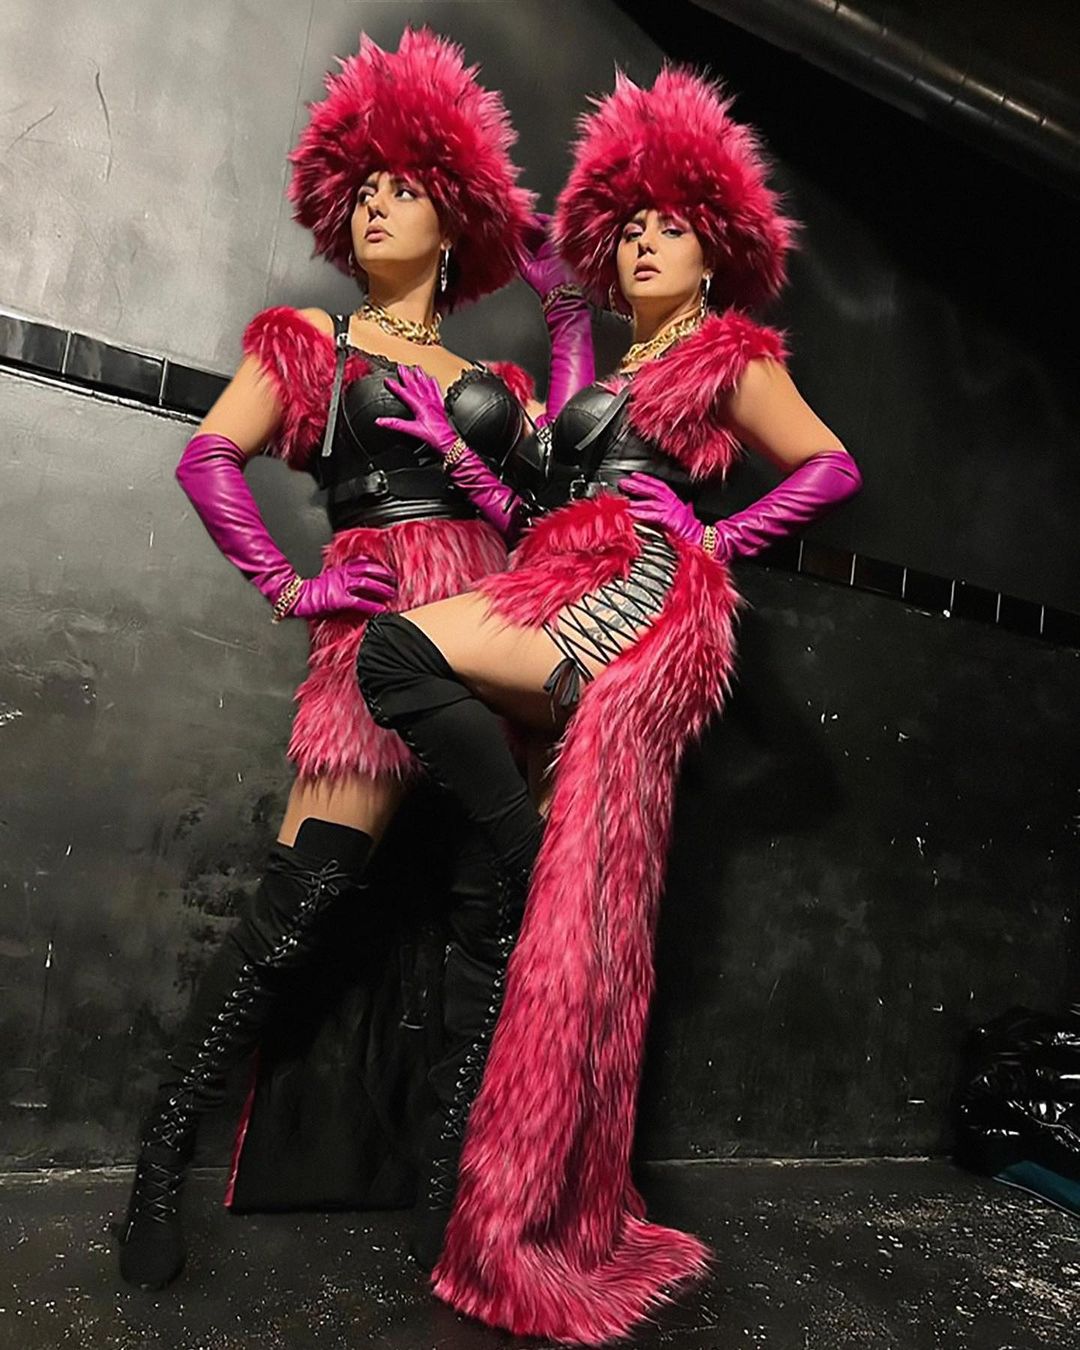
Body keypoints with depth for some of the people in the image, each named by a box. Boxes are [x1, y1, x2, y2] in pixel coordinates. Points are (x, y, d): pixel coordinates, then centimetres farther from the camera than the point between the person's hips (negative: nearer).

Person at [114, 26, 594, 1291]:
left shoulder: (488, 379, 25)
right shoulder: (309, 339, 17)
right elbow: (208, 456, 6)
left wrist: (567, 307, 19)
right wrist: (289, 587, -5)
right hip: (380, 618, -3)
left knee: (499, 902, -3)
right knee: (308, 890, -12)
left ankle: (447, 1180, 10)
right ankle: (163, 1153, 6)